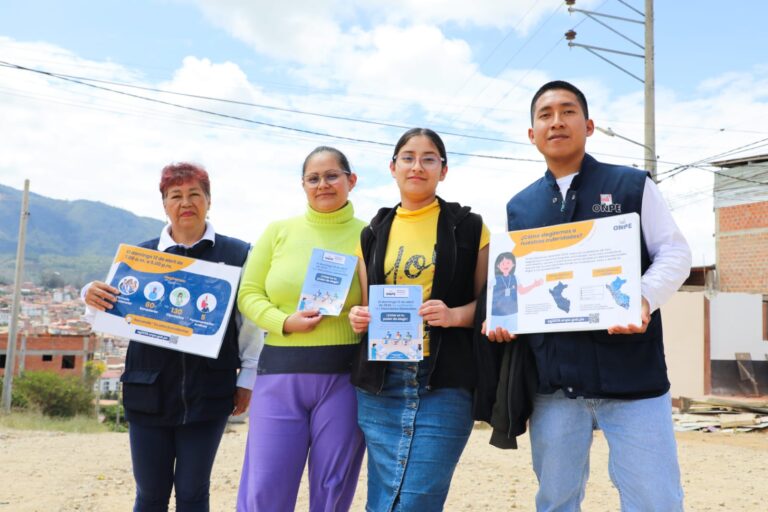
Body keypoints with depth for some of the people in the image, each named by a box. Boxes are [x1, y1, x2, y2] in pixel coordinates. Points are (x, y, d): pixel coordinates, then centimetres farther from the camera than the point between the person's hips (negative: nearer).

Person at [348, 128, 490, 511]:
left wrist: (455, 315, -16)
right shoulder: (373, 233, 13)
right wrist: (358, 318, -2)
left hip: (444, 383, -3)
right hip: (381, 382, 4)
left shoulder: (469, 227, 4)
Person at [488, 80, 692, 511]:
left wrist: (643, 298, -19)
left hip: (631, 373, -3)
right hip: (552, 380, 3)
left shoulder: (632, 185, 4)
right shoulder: (519, 206, 13)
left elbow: (675, 254, 0)